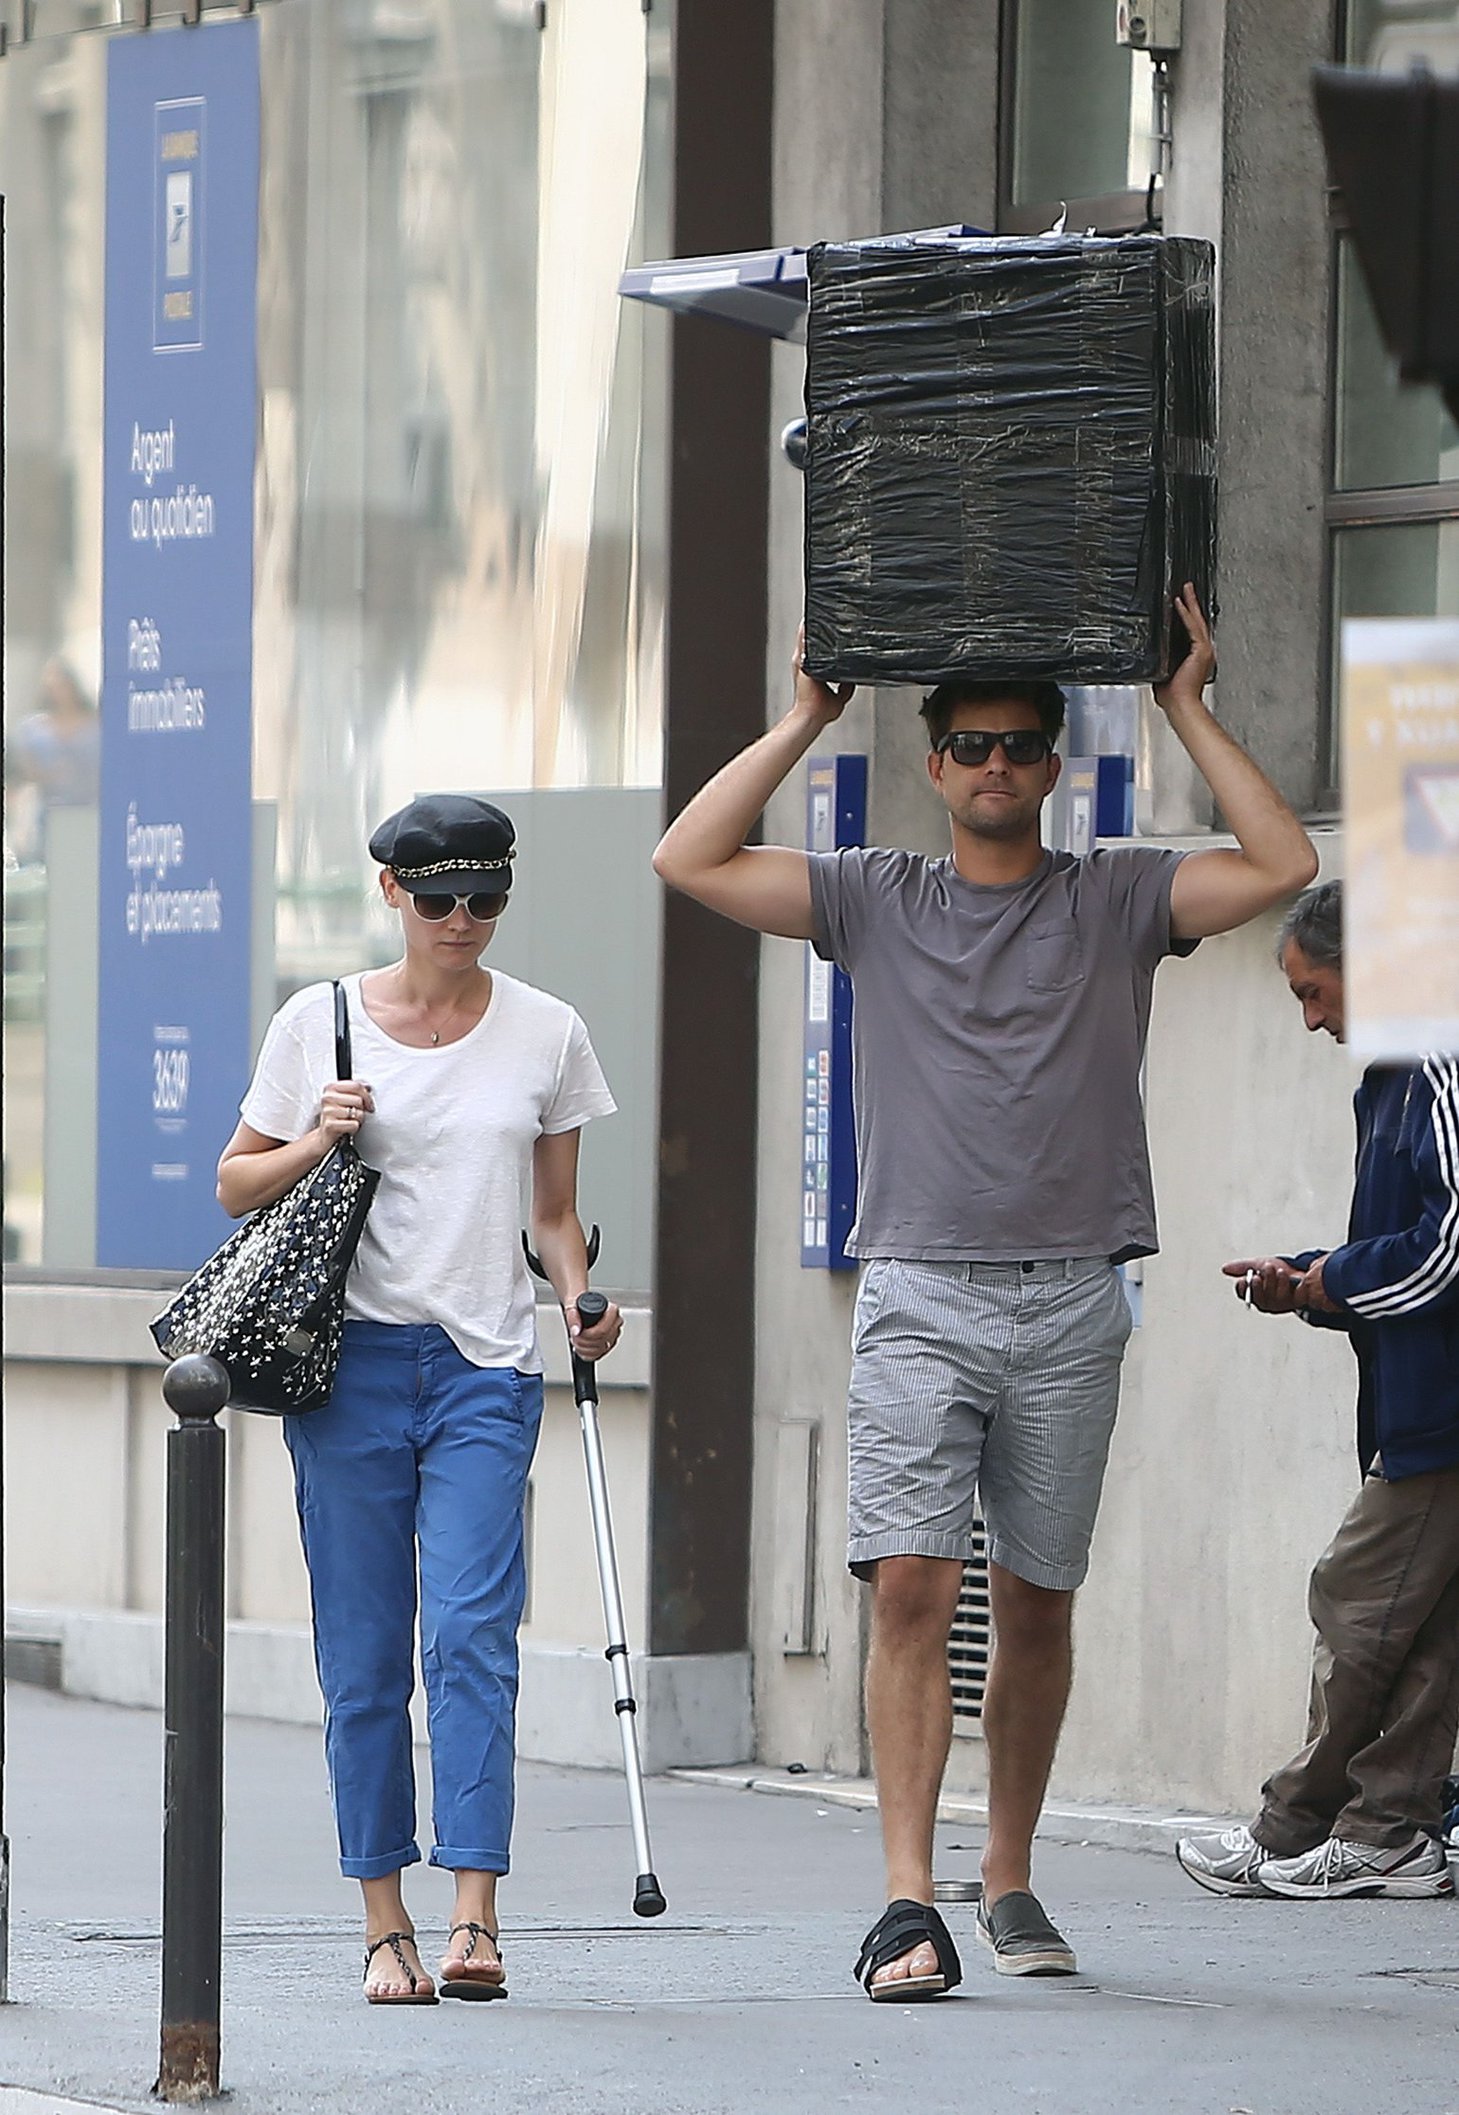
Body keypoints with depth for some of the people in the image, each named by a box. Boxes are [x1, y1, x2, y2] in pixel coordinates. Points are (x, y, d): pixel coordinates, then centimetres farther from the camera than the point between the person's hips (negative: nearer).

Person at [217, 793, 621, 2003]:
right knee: (363, 1654, 1)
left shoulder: (545, 1034, 8)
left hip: (484, 1369, -1)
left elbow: (553, 1213, 14)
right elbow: (237, 1186, 12)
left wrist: (582, 1298, -5)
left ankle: (475, 1919, -18)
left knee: (470, 1631, -15)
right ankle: (386, 1926, 9)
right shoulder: (320, 1022, 6)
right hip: (350, 1360, 1)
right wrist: (313, 1148, -7)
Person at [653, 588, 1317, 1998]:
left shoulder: (1117, 900, 8)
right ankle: (908, 1902, -17)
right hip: (918, 1298, -1)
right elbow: (689, 862, 2)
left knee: (1035, 1606, 7)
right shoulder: (876, 900, 9)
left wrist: (1187, 711, 0)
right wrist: (805, 720, 5)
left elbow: (1283, 868, -5)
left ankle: (1009, 1883, 21)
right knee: (911, 1588, -13)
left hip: (1069, 1309, 1)